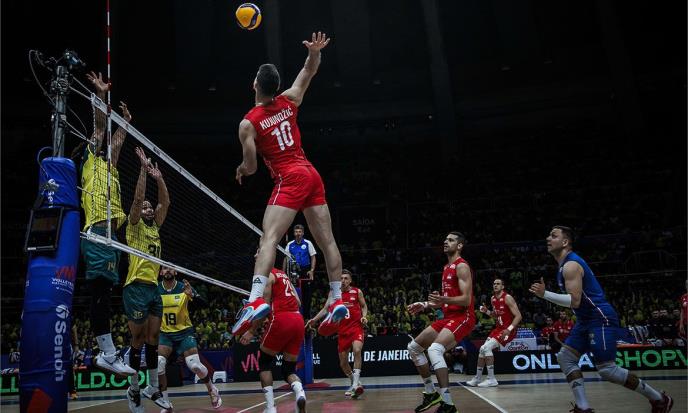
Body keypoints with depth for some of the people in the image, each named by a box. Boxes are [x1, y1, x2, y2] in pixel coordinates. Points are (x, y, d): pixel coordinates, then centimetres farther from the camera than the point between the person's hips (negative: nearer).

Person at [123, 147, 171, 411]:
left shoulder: (155, 227, 18)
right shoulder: (135, 226, 2)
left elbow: (165, 202, 13)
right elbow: (137, 198, -10)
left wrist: (158, 178, 5)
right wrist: (143, 168, -11)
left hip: (154, 288, 6)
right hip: (137, 287, -6)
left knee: (153, 339, 8)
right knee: (138, 340, -3)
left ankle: (153, 388, 14)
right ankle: (134, 390, 9)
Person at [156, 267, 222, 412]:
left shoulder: (184, 288, -10)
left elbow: (203, 304, -20)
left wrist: (192, 295, -39)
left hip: (185, 332, -2)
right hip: (165, 334, 2)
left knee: (195, 365, -14)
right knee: (158, 364, -18)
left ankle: (212, 390, 14)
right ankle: (166, 404, -2)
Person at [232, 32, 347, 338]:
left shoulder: (248, 123, -3)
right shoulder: (289, 101, 10)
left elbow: (251, 167, -1)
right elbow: (309, 71, 21)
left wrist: (242, 169, 22)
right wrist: (314, 53, 1)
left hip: (289, 179, -6)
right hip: (312, 174, 6)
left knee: (268, 239, -14)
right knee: (326, 240, 7)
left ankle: (256, 300, -29)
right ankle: (337, 300, 11)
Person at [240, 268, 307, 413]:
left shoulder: (268, 275, 2)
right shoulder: (284, 275, 26)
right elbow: (298, 302, 22)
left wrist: (251, 331, -2)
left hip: (281, 320, -7)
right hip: (298, 321, 7)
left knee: (264, 362, 13)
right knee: (288, 369, 13)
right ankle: (300, 392, -19)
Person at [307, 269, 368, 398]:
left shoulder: (357, 292, 1)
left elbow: (364, 306, 12)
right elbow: (326, 309, 10)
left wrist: (364, 316, -7)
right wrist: (314, 319, 0)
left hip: (356, 327, -3)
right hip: (342, 330, 3)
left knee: (357, 350, -30)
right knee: (343, 362, 7)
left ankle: (356, 384, -27)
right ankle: (354, 383, 30)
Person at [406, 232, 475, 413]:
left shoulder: (461, 266, -11)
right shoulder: (447, 268, 18)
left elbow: (466, 300, -19)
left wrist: (444, 299, -35)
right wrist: (424, 305, 18)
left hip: (462, 317, -10)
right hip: (449, 317, 10)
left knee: (435, 349, -32)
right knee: (413, 347, 11)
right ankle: (431, 393, 21)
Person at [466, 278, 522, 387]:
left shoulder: (507, 298, -16)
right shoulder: (493, 299, 8)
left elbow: (518, 316, -20)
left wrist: (509, 329, -30)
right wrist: (487, 311, 3)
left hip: (508, 329, -9)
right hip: (498, 328, 9)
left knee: (487, 347, -21)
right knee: (483, 349, 8)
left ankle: (491, 379, -15)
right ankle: (478, 378, 21)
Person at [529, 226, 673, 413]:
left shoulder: (571, 265, -17)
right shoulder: (566, 264, 14)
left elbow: (574, 301, -25)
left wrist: (545, 294, -23)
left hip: (601, 319, -10)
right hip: (586, 320, 10)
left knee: (606, 369, -9)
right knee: (565, 357, 3)